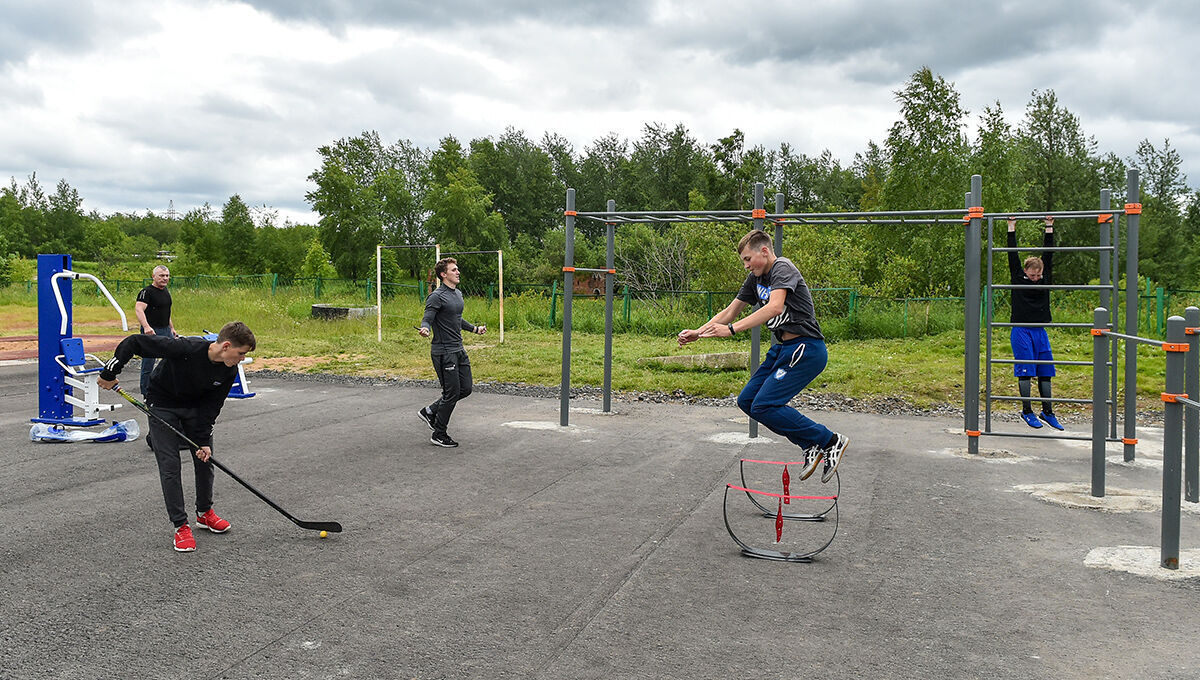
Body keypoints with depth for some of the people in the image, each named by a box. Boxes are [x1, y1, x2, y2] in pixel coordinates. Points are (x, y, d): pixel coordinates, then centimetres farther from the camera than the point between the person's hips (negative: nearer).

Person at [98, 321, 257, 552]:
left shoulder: (229, 371, -19)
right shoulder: (185, 349, -37)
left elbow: (211, 406, -10)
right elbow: (134, 342, -30)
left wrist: (203, 440, -16)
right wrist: (110, 373, -21)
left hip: (196, 408, 5)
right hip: (162, 406, -5)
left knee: (205, 460, 7)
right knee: (169, 465, -8)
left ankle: (204, 513, 29)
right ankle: (180, 526, 1)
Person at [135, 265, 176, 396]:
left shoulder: (166, 291, 13)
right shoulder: (147, 292, -13)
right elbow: (138, 309, -27)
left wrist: (172, 328, 25)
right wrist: (146, 327, -41)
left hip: (166, 331, 8)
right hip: (151, 331, -8)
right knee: (148, 364, -1)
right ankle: (146, 395, 8)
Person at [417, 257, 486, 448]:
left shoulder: (458, 294, 14)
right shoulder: (437, 296, -13)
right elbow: (427, 319, -21)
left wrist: (475, 328, 35)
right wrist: (424, 329, -42)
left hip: (459, 350, 9)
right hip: (444, 352, -9)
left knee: (465, 389, 10)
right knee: (452, 393, -4)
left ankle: (430, 411, 26)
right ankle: (438, 434, 10)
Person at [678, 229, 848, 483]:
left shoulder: (783, 268, -13)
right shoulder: (756, 278, 14)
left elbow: (775, 307, -31)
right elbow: (730, 312, 20)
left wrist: (732, 329, -35)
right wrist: (697, 333, 8)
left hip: (806, 349, -10)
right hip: (782, 349, 10)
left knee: (764, 406, -16)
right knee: (746, 400, 5)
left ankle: (830, 441, -4)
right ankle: (811, 446, 7)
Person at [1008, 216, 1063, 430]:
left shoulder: (1044, 279, 8)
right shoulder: (1018, 279, -1)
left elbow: (1048, 254, 10)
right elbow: (1012, 255, -1)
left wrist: (1049, 228, 10)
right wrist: (1011, 228, 1)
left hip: (1040, 331, 4)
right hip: (1021, 331, -4)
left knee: (1045, 372, 7)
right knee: (1025, 372, -3)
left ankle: (1048, 412, 15)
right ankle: (1027, 411, 5)